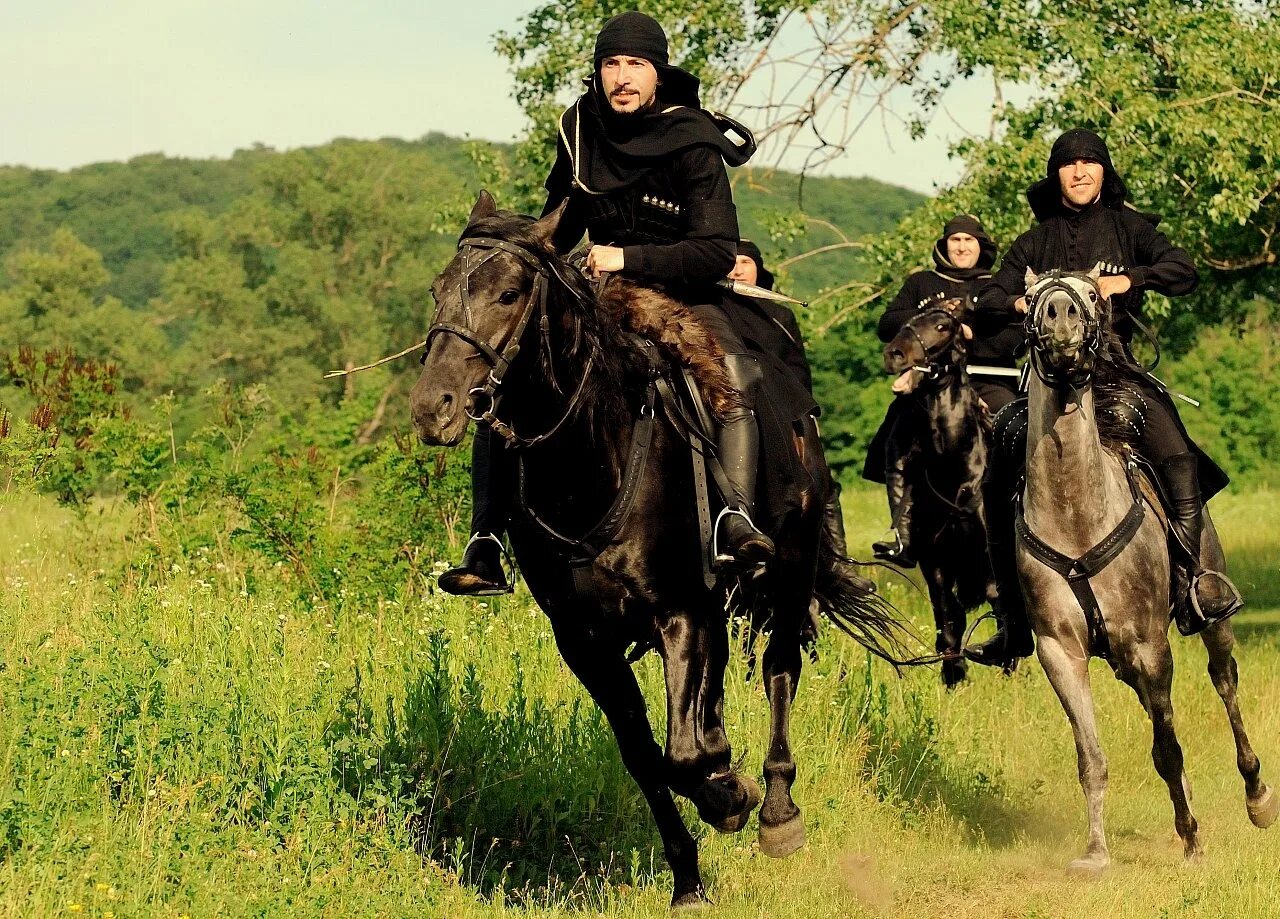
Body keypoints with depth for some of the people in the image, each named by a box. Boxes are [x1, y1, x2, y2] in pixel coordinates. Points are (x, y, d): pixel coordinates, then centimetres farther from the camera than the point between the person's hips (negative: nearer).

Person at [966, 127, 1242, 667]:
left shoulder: (1128, 229, 12)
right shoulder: (1035, 243, 16)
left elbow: (1184, 272, 0)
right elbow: (989, 300, 12)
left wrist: (1129, 280, -15)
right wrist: (1017, 303, -10)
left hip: (1116, 364, -2)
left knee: (1177, 459, -27)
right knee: (1001, 485, -9)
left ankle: (1194, 582, -26)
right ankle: (1015, 623, -1)